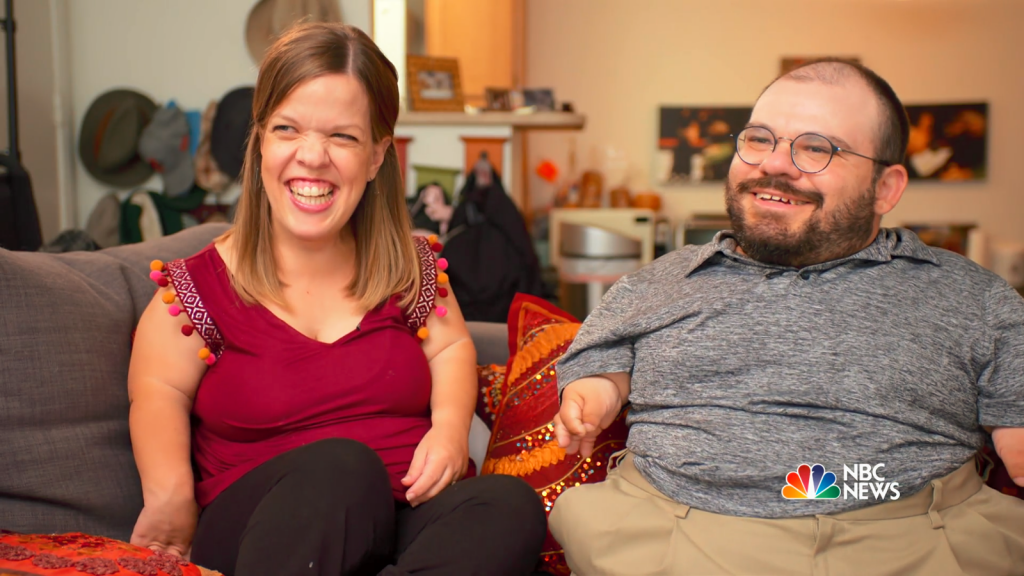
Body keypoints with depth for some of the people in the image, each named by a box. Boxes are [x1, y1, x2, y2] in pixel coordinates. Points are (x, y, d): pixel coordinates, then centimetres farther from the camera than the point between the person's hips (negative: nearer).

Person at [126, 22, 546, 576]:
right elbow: (159, 390, 3)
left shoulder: (410, 269, 11)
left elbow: (450, 349, 18)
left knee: (511, 505, -28)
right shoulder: (202, 284, 2)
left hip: (410, 514, 4)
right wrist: (169, 491, -14)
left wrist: (451, 428, -2)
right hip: (262, 527, -3)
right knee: (341, 465, -37)